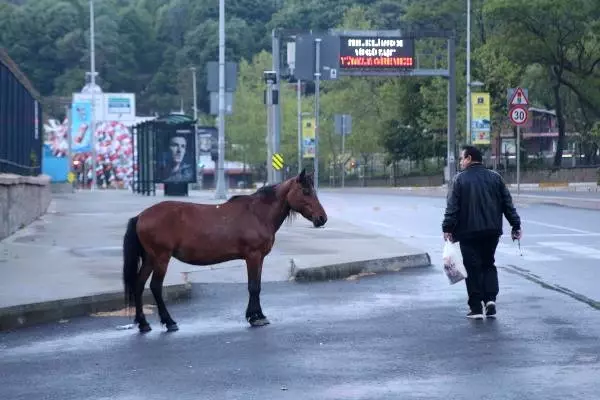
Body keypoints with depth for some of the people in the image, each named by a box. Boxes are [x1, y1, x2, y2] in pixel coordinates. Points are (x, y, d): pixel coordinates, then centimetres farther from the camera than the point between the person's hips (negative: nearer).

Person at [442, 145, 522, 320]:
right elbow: (507, 204, 7)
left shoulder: (460, 179, -5)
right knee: (488, 264, 17)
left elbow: (452, 207, -10)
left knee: (473, 268, 3)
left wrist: (448, 228, -7)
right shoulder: (495, 177, 6)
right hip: (492, 231, 4)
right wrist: (515, 225, 11)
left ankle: (476, 308, 3)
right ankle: (490, 299, 0)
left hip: (469, 232, -3)